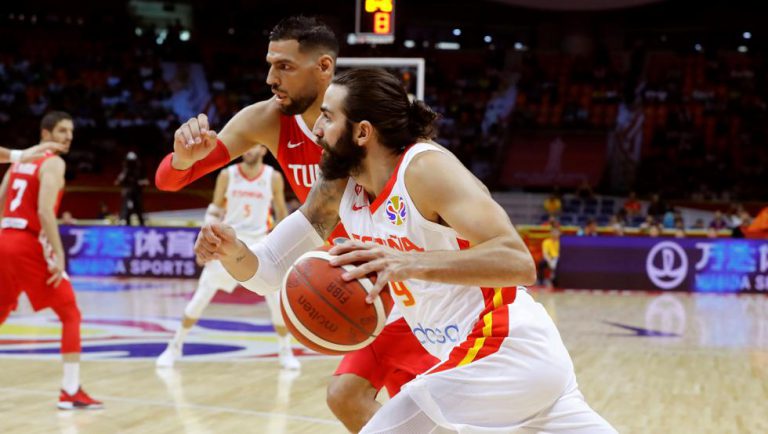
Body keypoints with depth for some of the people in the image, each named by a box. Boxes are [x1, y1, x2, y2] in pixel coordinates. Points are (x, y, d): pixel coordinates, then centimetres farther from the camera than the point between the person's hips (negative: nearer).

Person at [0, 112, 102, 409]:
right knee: (70, 314, -1)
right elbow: (44, 211, -19)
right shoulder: (53, 163, -6)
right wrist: (59, 256, -19)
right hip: (29, 245, -8)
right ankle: (71, 391, -9)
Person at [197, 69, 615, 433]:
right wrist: (233, 253, -15)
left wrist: (412, 263, -42)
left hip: (500, 355, -9)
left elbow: (518, 262, -30)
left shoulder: (425, 168, -20)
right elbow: (269, 269, 8)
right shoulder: (338, 188, 4)